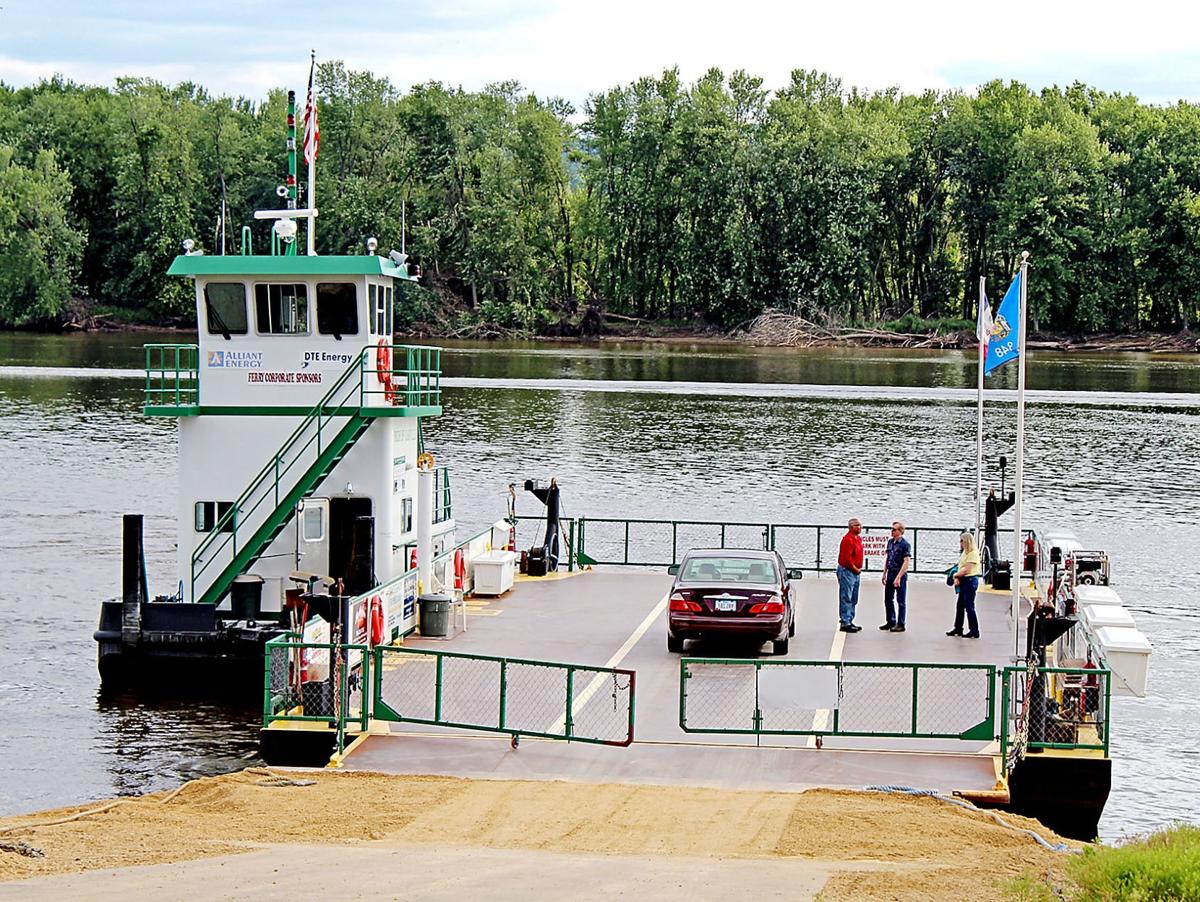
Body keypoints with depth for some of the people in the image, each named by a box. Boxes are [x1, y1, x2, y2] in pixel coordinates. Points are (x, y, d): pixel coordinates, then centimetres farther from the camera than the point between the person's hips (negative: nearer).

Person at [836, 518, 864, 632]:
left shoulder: (858, 538, 12)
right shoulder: (847, 539, -18)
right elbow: (847, 558, -21)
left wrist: (859, 568, 10)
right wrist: (855, 569, -11)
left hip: (855, 572, 10)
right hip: (847, 571, -10)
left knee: (853, 600, 14)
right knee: (846, 598, -7)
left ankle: (849, 621, 22)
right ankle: (845, 624, -5)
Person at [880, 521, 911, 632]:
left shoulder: (905, 544, -13)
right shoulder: (890, 542, 10)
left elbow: (906, 562, -17)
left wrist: (898, 578, -21)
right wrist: (884, 574, 15)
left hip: (900, 574, -8)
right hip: (890, 573, 8)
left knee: (901, 601, 0)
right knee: (888, 599, 13)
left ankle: (900, 625, 6)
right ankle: (891, 622, 25)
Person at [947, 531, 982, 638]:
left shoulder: (973, 553, -14)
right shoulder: (964, 553, 15)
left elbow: (967, 570, -19)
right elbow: (960, 567, 14)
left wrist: (956, 575, -5)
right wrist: (957, 578, -3)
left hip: (970, 580, -9)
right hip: (963, 581, 9)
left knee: (969, 606, -6)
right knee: (960, 606, 13)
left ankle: (974, 631, 0)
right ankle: (958, 629, 21)